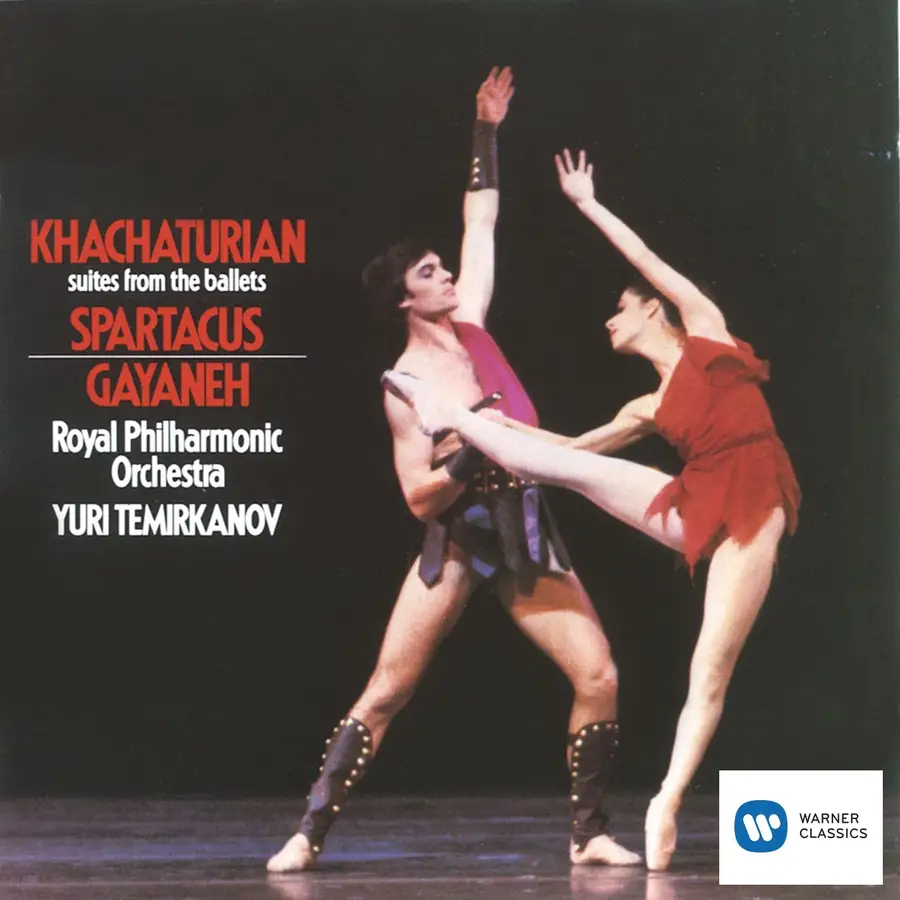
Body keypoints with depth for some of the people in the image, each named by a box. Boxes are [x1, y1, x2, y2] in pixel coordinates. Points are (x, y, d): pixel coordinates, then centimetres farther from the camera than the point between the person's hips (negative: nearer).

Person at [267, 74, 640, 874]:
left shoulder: (467, 321, 5)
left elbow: (481, 219, 13)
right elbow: (420, 497, -9)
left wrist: (488, 131, 10)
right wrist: (466, 459, -26)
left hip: (524, 529, 5)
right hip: (456, 538, -4)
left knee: (599, 675, -7)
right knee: (385, 693, -5)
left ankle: (590, 832, 6)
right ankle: (310, 835, -1)